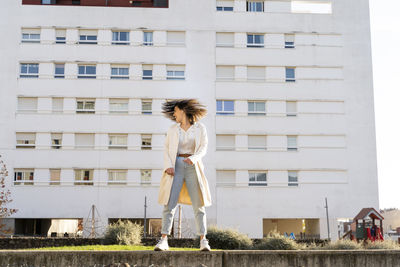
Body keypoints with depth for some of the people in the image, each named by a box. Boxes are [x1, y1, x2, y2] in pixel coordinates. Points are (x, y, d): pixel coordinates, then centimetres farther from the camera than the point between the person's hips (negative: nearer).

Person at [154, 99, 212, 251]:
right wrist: (168, 166, -13)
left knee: (199, 205, -5)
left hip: (193, 168, -1)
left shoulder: (200, 128, 4)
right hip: (176, 167, 1)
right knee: (169, 204, -8)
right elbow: (167, 149, 5)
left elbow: (203, 149, -3)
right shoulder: (173, 129, 9)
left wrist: (193, 158, -24)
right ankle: (163, 241, -8)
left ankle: (203, 242, -2)